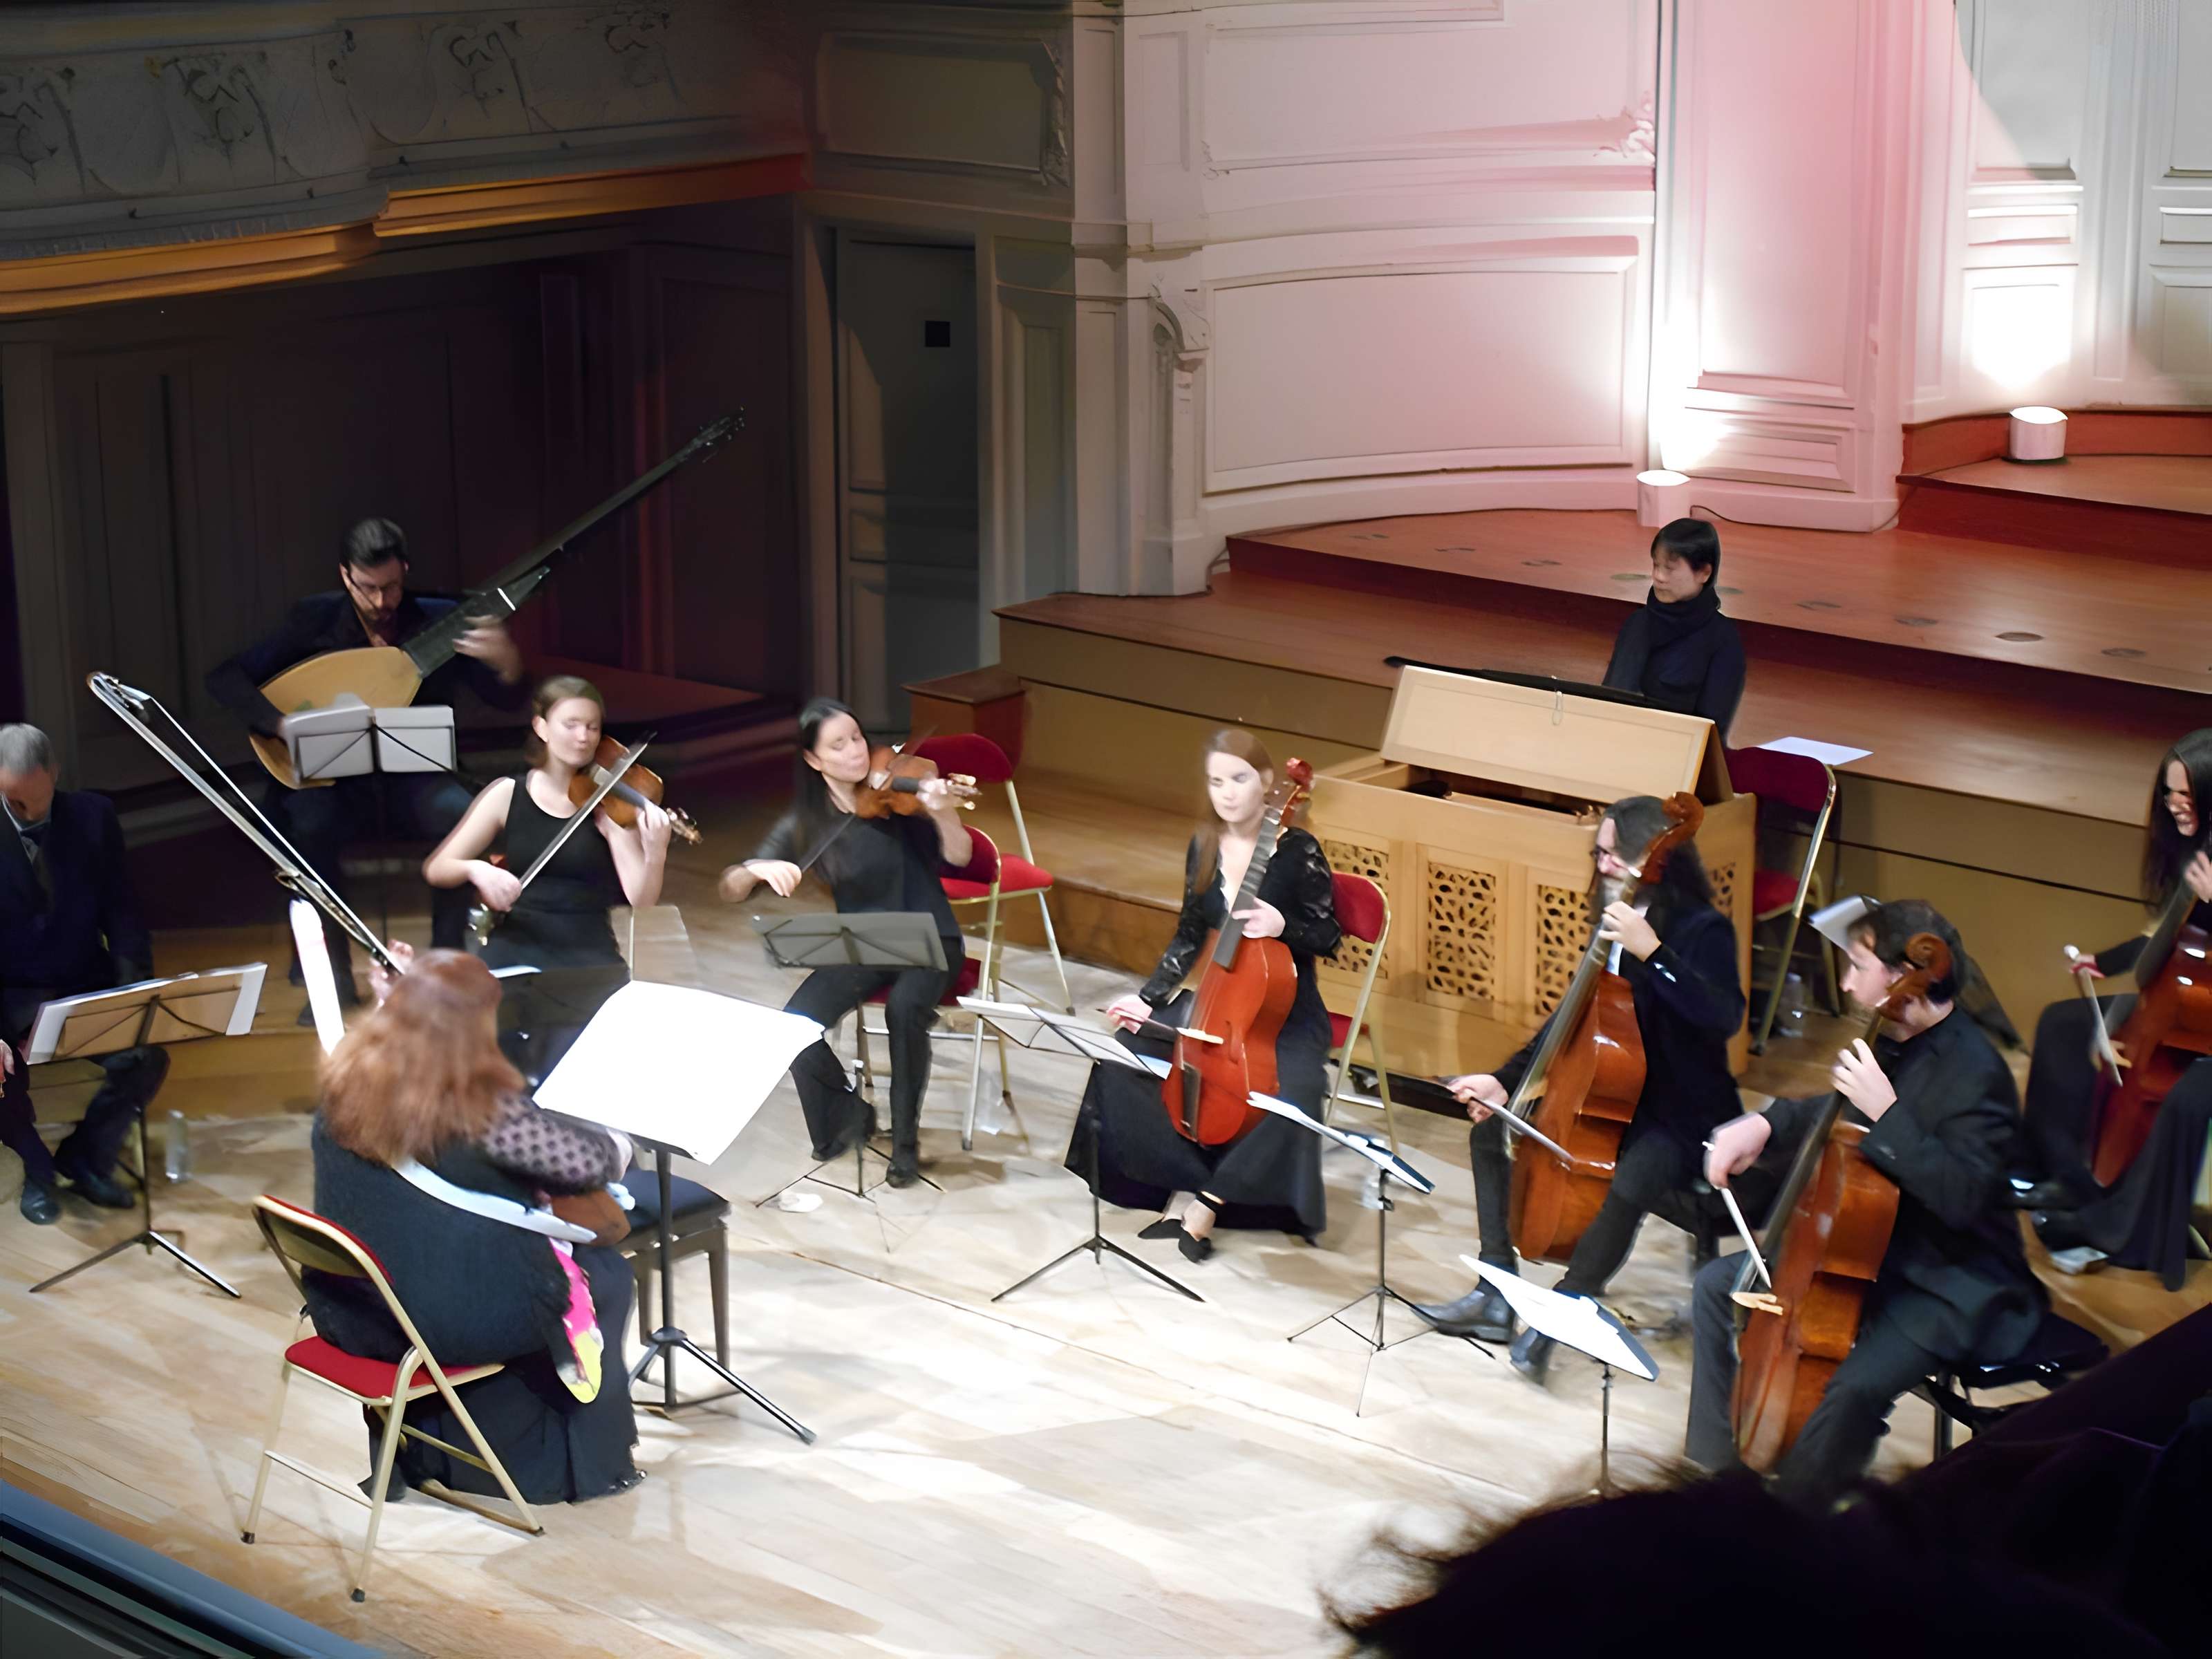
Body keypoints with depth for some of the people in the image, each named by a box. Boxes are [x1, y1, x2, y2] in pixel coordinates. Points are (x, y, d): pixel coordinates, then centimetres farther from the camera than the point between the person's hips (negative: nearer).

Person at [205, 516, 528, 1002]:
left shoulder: (438, 621, -1)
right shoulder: (315, 620, -2)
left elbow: (509, 701, -2)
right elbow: (224, 678, -4)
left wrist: (506, 664, -26)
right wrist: (282, 723, -21)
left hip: (415, 783, 0)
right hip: (338, 784, 0)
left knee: (464, 816, -33)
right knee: (308, 824, -34)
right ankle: (335, 975, -20)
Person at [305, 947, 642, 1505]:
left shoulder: (349, 1082, -6)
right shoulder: (482, 1108, -24)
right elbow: (593, 1162, -11)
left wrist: (402, 1001, 19)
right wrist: (620, 1144, 10)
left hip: (349, 1313, 7)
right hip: (451, 1323, -7)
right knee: (605, 1272, 18)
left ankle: (421, 1449, 40)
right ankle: (588, 1462, 27)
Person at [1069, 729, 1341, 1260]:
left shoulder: (1297, 850, -13)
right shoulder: (1204, 847, 2)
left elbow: (1328, 936, -6)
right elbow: (1189, 937, 10)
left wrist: (1282, 927, -26)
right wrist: (1148, 997, -1)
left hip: (1287, 1015, -5)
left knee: (1291, 1094, -35)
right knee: (1123, 1059, -14)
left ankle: (1207, 1199, -18)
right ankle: (1184, 1183, -7)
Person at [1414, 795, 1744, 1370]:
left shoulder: (1702, 931, -16)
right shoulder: (1616, 924, 5)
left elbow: (1725, 1017, -34)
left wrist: (1652, 952, -39)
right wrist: (1508, 1080, 5)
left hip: (1681, 1118, -9)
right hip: (1615, 1100, 9)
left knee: (1632, 1182, -38)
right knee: (1492, 1131, 7)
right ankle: (1496, 1298, 4)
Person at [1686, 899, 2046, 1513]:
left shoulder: (1973, 1074, -23)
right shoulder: (1892, 1046, 2)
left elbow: (1962, 1196, -34)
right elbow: (1836, 1117, 22)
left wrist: (1886, 1113, -34)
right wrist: (1764, 1127, 3)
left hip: (1951, 1285, -10)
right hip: (1873, 1250, 10)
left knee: (1857, 1387, -34)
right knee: (1719, 1287, 12)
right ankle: (1715, 1467, 21)